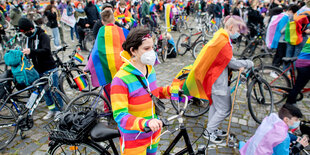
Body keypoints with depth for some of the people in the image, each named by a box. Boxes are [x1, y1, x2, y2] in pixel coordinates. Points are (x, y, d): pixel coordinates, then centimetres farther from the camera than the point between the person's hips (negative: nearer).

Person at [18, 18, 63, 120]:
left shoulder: (42, 36, -12)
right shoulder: (29, 38, 12)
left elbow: (46, 50, -27)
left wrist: (31, 51, -38)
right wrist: (26, 54, 2)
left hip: (49, 68, -8)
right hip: (38, 69, 8)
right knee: (44, 91, 12)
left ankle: (59, 110, 11)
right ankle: (52, 110, 24)